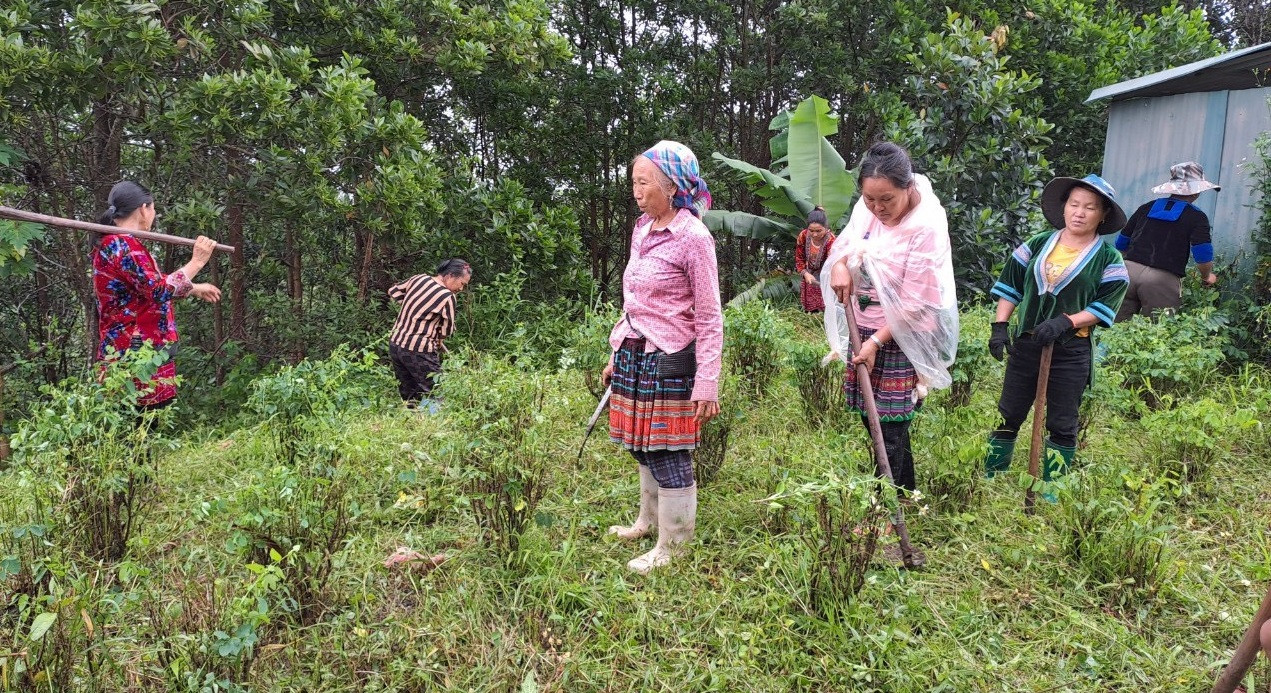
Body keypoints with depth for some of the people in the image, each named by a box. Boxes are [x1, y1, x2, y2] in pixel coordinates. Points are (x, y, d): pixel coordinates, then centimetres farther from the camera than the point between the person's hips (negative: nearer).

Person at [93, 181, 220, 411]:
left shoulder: (114, 243, 18)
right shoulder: (122, 244, -15)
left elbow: (149, 285, 30)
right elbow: (160, 290, -22)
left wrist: (195, 289, 38)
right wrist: (196, 262, -12)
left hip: (126, 354, 11)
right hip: (137, 360, -11)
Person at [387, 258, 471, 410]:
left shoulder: (419, 278, 6)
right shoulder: (447, 296, -14)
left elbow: (394, 291, 20)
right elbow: (447, 329, -6)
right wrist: (439, 341, 14)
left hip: (395, 344, 8)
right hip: (418, 351, -8)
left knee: (408, 395, 14)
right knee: (433, 395, -1)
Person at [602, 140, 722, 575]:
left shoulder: (693, 237, -14)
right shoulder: (641, 229, 9)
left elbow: (710, 320, -13)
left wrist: (707, 384, -16)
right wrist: (618, 356, 20)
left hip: (669, 360, -7)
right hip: (635, 356, 8)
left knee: (668, 455, 2)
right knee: (643, 447, 19)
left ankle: (672, 546, 17)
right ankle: (649, 521, 38)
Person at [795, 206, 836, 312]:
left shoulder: (831, 241, -30)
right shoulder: (803, 236, -18)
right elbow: (799, 259, -7)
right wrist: (806, 274, -25)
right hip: (810, 277, 4)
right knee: (810, 310, 14)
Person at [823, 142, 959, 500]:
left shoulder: (927, 227, -22)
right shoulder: (867, 208, -3)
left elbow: (915, 303, -20)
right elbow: (846, 241, 17)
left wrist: (877, 342, -18)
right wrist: (840, 264, -6)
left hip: (901, 337, -7)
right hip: (864, 329, 7)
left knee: (889, 426, -3)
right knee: (871, 416, 15)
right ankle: (906, 491, 32)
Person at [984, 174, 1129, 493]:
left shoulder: (1109, 259, -2)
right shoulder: (1038, 245, 6)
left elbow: (1104, 307, -7)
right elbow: (1010, 287, 8)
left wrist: (1064, 323, -21)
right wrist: (1000, 327, -2)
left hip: (1071, 352, -2)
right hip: (1025, 345, 2)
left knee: (1061, 426, 6)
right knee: (1007, 416, 8)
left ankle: (1049, 490, 19)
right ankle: (990, 479, 19)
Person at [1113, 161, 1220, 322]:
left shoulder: (1147, 208, 17)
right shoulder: (1196, 217, 4)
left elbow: (1121, 244, 21)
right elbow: (1203, 255, -4)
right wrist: (1207, 276, 16)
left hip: (1129, 269, 4)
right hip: (1163, 279, -4)